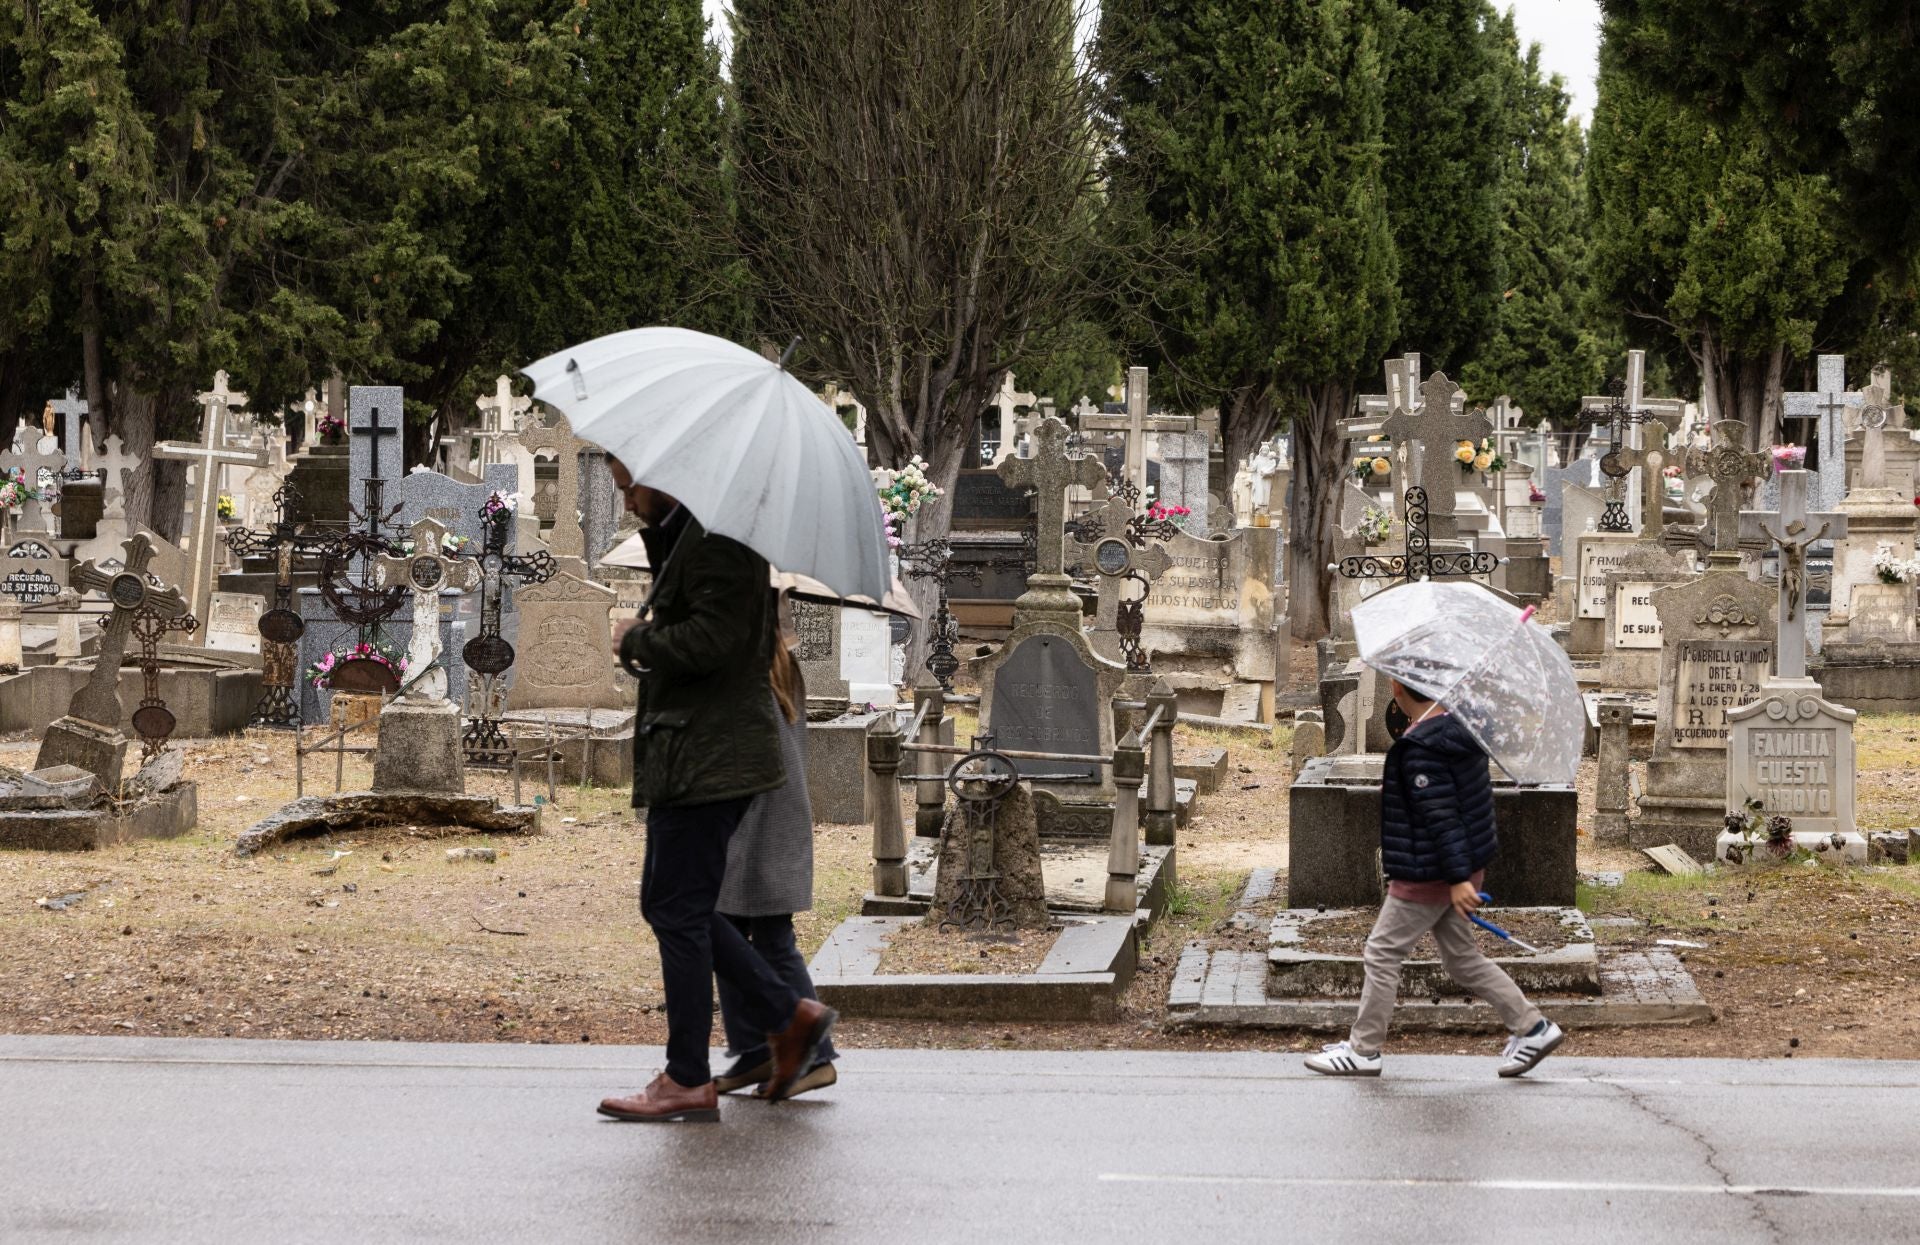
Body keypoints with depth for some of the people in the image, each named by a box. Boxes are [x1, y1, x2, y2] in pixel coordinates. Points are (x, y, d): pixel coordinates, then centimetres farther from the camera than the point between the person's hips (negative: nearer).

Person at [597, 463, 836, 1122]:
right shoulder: (683, 537, 18)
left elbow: (709, 642, -23)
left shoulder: (718, 538, -15)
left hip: (708, 757, -11)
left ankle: (688, 1081, 1)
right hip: (688, 754, 11)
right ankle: (789, 1016, 17)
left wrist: (636, 640, -10)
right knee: (669, 906, 14)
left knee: (679, 911, -5)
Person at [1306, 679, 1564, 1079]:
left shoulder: (1420, 748, -23)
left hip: (1428, 875, -9)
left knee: (1382, 953, 3)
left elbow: (1441, 815, -26)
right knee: (1462, 958, 18)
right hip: (1468, 864, 9)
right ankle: (1532, 1027, 16)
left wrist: (1457, 878, -25)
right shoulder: (1459, 729, 6)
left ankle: (1363, 1051, 11)